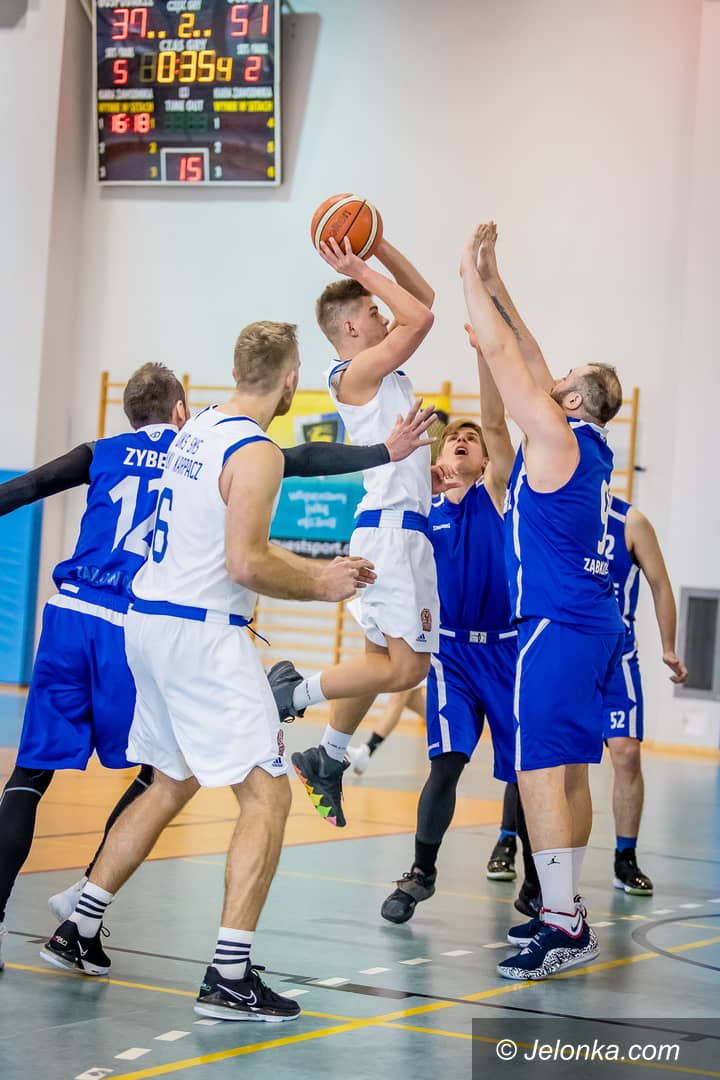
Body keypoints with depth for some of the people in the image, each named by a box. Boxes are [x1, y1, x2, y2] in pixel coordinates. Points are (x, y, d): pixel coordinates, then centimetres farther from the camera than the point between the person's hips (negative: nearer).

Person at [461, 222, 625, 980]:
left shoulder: (554, 433, -10)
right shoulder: (584, 442, 13)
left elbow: (504, 354, -10)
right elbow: (526, 360, 21)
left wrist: (470, 273, 1)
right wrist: (490, 276, 23)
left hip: (557, 626, -10)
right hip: (590, 621, 10)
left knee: (541, 768, -11)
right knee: (569, 769, 13)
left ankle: (564, 928, -14)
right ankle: (563, 908, 20)